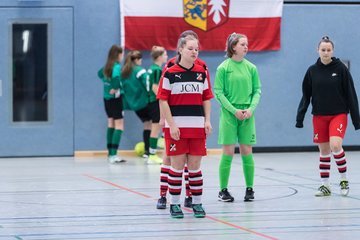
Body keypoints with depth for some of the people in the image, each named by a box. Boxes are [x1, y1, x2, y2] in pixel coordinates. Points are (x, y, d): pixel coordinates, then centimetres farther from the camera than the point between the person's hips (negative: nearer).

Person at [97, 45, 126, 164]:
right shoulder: (117, 66, -17)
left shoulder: (107, 66, 7)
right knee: (119, 125, -7)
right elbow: (116, 77, -37)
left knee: (111, 124, 17)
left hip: (107, 98, 9)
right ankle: (113, 155, -15)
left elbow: (100, 73, 27)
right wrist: (115, 89, -23)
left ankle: (110, 153, 21)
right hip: (115, 98, -9)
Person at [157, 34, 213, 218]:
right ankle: (174, 204, 9)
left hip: (197, 126, 3)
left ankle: (197, 203, 13)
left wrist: (207, 121, 3)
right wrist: (171, 125, -11)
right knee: (177, 165, 0)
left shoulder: (201, 73, 8)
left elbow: (207, 99, 13)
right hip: (176, 127, -3)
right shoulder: (170, 73, -5)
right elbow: (163, 101, -6)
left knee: (195, 166, 7)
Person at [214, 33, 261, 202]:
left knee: (247, 152, 4)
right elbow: (218, 92, -6)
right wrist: (234, 110, -13)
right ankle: (223, 190, 5)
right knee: (228, 152, -2)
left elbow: (257, 90, 8)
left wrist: (251, 108, -8)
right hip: (228, 114, -3)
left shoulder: (251, 68, 5)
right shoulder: (223, 68, -4)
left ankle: (249, 189, 13)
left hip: (247, 114, 3)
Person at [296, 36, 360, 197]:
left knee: (335, 145, -21)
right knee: (324, 151, 6)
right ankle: (325, 185, 16)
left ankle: (344, 179, -2)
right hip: (319, 116, 3)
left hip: (338, 115, -3)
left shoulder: (341, 68, -5)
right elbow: (306, 96, 7)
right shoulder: (312, 71, 2)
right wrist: (300, 117, 1)